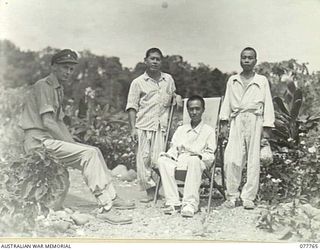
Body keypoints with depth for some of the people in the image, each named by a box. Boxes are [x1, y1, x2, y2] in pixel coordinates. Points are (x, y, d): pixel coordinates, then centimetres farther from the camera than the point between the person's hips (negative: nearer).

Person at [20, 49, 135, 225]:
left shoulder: (58, 88, 20)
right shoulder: (44, 86, -11)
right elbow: (47, 122, -20)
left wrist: (73, 142, 6)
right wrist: (71, 143, -16)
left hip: (51, 139, 10)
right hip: (39, 141, -10)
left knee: (94, 152, 4)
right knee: (89, 153, -20)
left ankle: (111, 197, 6)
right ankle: (105, 207, -20)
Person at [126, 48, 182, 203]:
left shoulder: (168, 79, 15)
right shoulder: (138, 82, 6)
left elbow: (171, 97, 31)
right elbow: (132, 107, 3)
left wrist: (176, 96, 7)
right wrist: (133, 128, -5)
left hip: (162, 126, 1)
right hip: (143, 126, -1)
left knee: (158, 159, -6)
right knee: (143, 159, -3)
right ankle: (150, 191, 6)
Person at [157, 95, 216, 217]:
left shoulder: (209, 131, 13)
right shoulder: (180, 129, 26)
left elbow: (210, 155, 5)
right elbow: (174, 149, 18)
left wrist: (200, 155, -16)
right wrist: (169, 155, -5)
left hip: (199, 162, -4)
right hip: (179, 161, 4)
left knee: (194, 160, -40)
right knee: (163, 160, -28)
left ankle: (190, 203, -38)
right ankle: (173, 202, -31)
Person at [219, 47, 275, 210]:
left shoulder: (262, 81, 10)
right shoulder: (232, 80, 16)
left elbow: (268, 105, 7)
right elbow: (227, 101, 15)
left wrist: (267, 127, -1)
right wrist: (224, 122, 5)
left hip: (254, 121, -1)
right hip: (236, 122, 1)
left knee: (253, 160, 0)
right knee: (231, 160, -9)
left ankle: (248, 198, 7)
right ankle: (232, 195, 4)